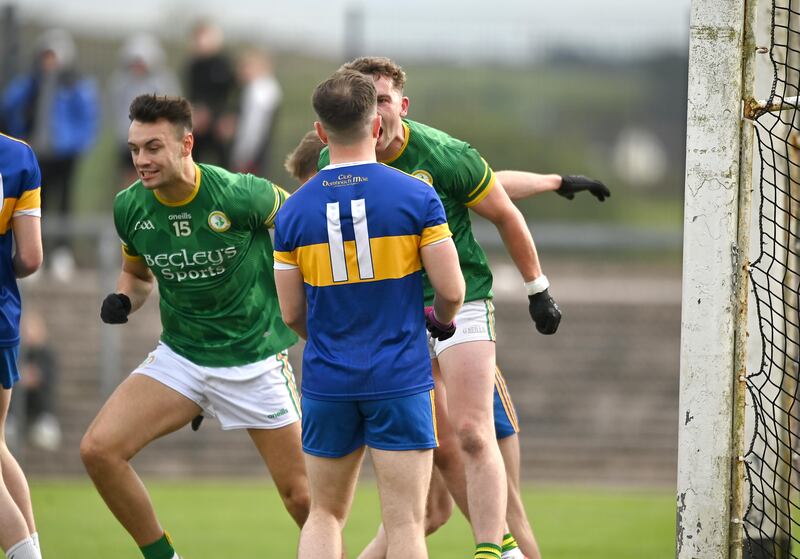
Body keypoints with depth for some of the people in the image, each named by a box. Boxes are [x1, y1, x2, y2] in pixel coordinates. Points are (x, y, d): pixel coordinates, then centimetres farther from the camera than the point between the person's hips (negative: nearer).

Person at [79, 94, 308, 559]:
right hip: (180, 358, 4)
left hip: (255, 359, -4)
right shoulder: (130, 207, -6)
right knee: (99, 450, -15)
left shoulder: (240, 195, -21)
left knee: (301, 496, -2)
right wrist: (123, 300, -8)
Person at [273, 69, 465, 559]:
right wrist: (441, 319, 16)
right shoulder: (416, 196, -8)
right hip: (400, 382, -2)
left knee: (325, 514, 16)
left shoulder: (294, 211, 0)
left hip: (327, 384, 2)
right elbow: (451, 289, -8)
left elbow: (291, 313, 3)